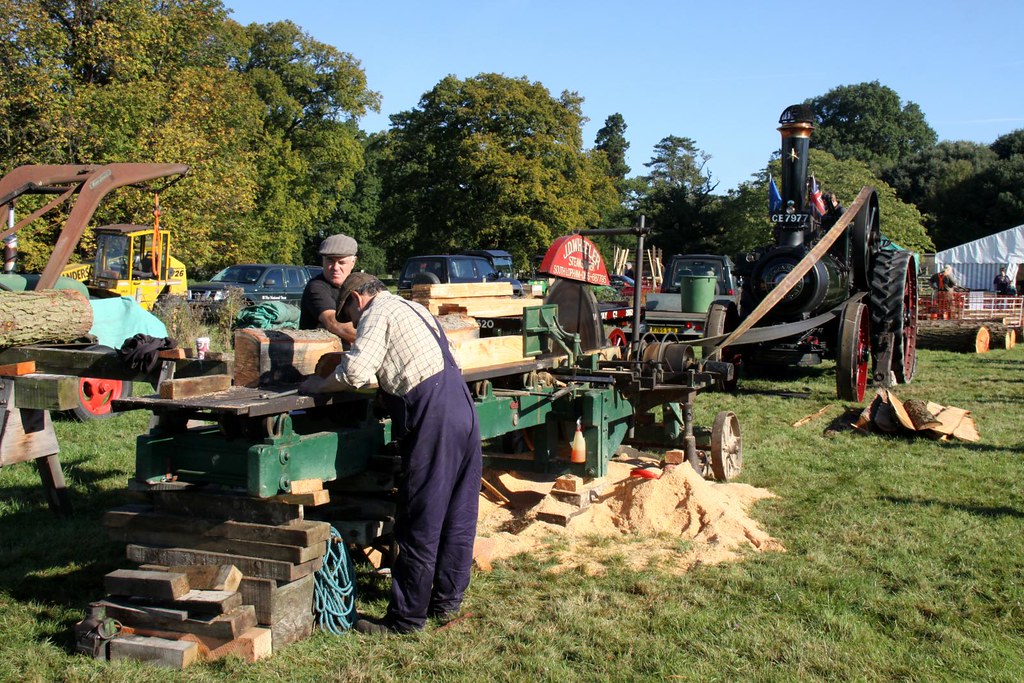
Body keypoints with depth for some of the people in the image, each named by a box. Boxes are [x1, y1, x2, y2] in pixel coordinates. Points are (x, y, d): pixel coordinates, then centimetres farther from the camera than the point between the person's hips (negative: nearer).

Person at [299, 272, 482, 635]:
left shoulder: (378, 313, -2)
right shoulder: (412, 308, 26)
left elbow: (354, 372, -13)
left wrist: (320, 385, 3)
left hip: (432, 419, -9)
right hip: (464, 410, 9)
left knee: (420, 526, -2)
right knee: (458, 515, 14)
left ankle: (406, 617, 7)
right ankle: (447, 601, 25)